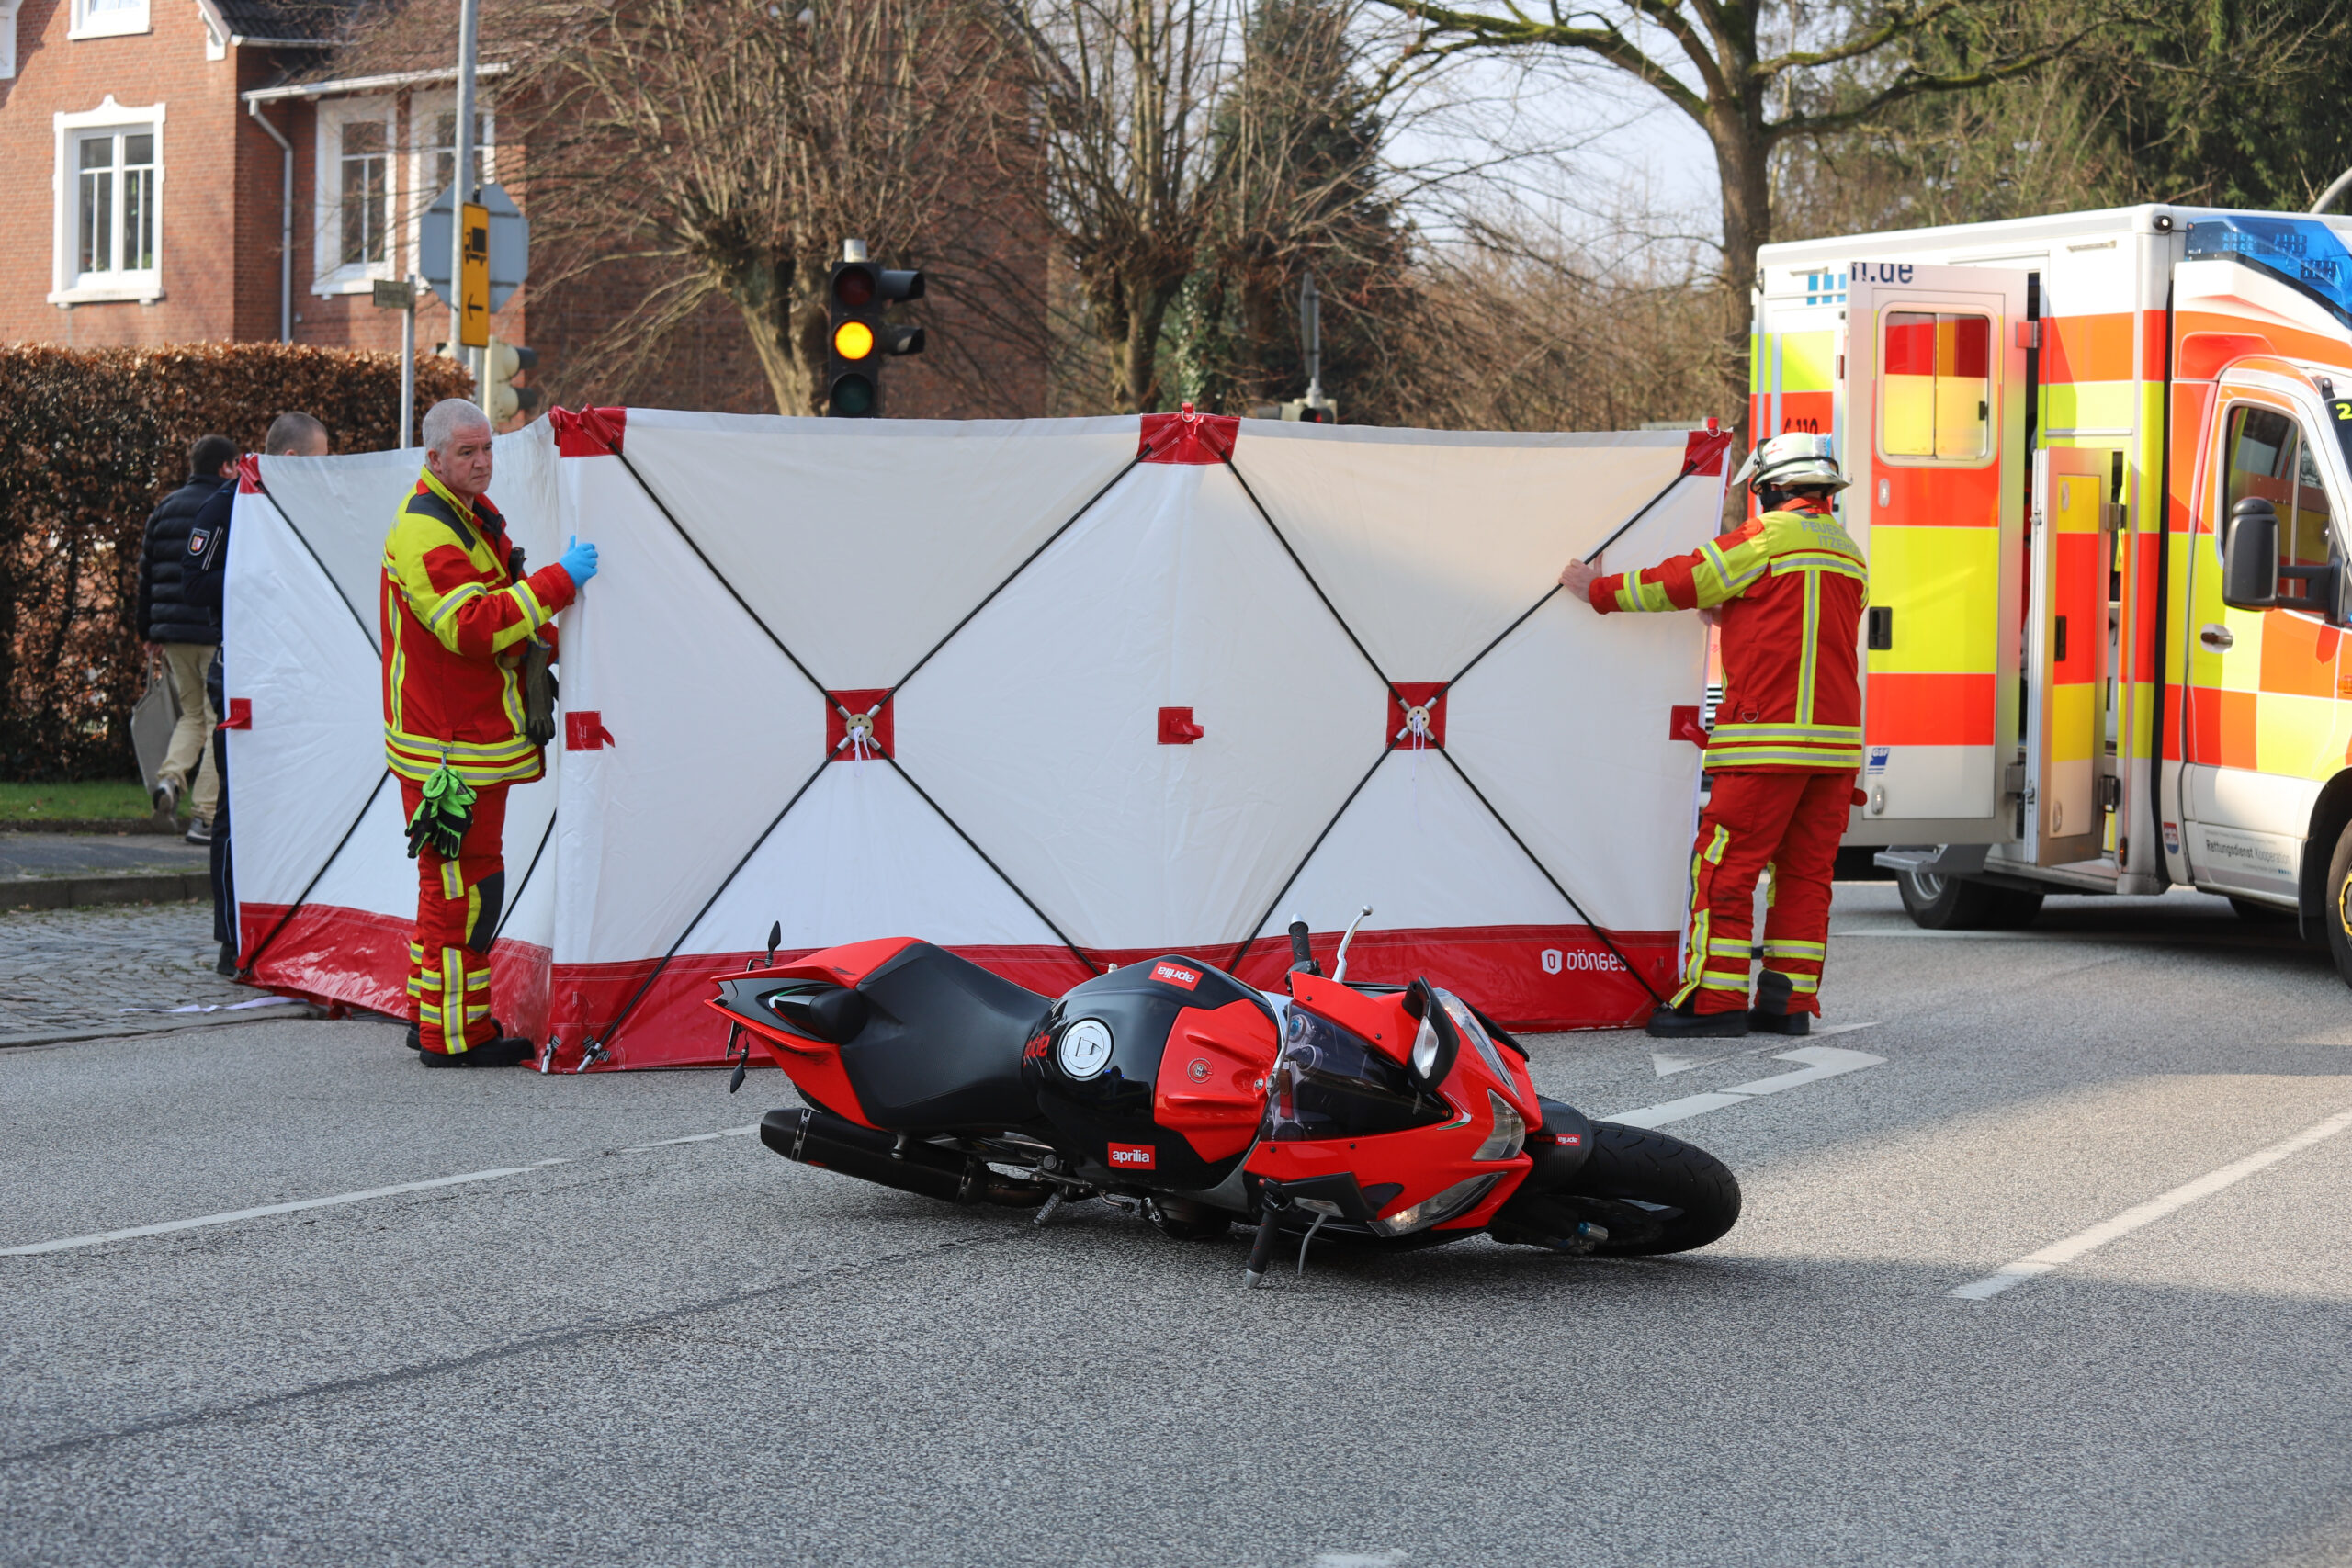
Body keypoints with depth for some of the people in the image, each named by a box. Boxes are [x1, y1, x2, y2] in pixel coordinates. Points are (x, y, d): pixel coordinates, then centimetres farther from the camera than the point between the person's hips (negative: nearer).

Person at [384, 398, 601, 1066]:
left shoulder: (476, 514, 15)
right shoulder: (422, 530, -18)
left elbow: (498, 611, 27)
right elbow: (470, 626, -28)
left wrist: (550, 641, 10)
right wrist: (558, 581, -28)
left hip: (480, 730, 11)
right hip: (450, 742, -11)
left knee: (453, 880, 16)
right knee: (464, 883, -8)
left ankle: (436, 1018, 25)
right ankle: (454, 1035, -3)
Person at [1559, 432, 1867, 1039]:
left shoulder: (1769, 535, -4)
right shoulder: (1848, 555, 19)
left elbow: (1683, 581, 1)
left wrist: (1599, 590, 11)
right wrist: (1734, 618, 33)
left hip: (1771, 737, -8)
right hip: (1837, 738, 8)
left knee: (1726, 866, -4)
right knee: (1806, 869, 9)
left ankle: (1715, 999, -6)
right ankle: (1789, 1000, 8)